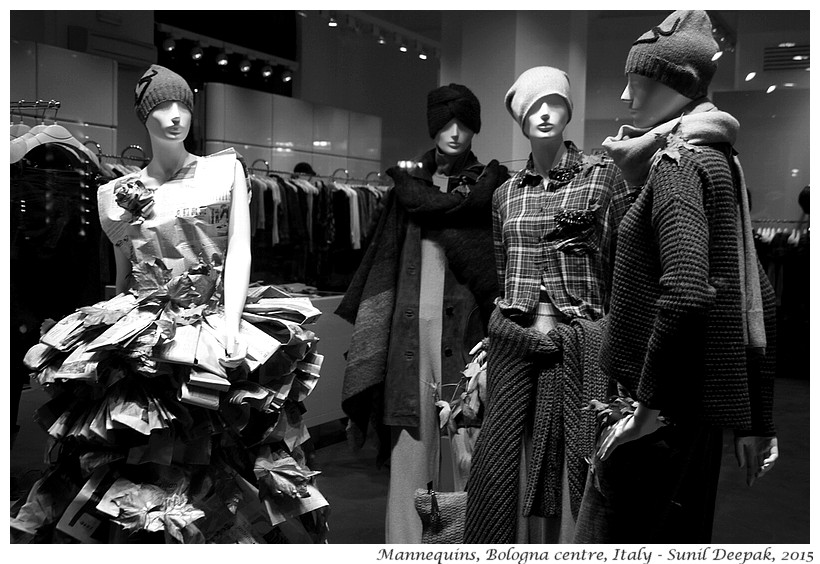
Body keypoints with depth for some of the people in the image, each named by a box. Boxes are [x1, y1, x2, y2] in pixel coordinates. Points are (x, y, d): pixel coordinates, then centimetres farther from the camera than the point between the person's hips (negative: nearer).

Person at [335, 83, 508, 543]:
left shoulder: (491, 178, 10)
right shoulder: (410, 175, 15)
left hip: (465, 318, -1)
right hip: (413, 319, 1)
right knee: (411, 425, 0)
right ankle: (405, 538, 9)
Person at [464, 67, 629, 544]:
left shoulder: (603, 175, 1)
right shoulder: (506, 193, 12)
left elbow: (623, 266, -2)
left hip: (579, 343, -3)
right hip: (513, 342, 4)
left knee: (571, 462, 1)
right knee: (503, 463, 6)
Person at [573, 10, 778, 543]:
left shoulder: (677, 162, -13)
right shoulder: (721, 160, 13)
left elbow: (685, 292, -29)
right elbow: (759, 300, 15)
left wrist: (647, 400, -19)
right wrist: (756, 421, 18)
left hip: (660, 416, -9)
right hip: (701, 413, 9)